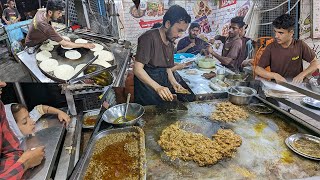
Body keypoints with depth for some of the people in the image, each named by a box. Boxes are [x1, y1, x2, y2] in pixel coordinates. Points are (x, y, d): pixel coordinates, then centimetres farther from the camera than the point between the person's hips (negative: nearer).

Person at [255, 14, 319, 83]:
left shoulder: (300, 45, -5)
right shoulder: (271, 48, -9)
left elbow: (315, 62, 6)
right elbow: (258, 69, -7)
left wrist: (302, 75, -10)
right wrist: (275, 75, -20)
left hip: (296, 84, 0)